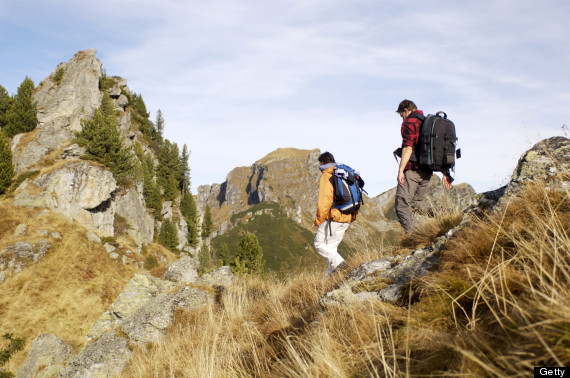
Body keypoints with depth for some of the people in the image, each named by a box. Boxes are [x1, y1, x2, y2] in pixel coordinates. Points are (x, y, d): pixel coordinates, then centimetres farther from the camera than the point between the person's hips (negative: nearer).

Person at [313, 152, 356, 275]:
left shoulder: (326, 177, -10)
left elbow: (324, 201, -17)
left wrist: (318, 220, -9)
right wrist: (352, 217, 23)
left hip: (332, 218, -8)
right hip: (346, 219, 8)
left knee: (319, 243, 4)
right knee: (332, 246, 15)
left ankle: (338, 262, -12)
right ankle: (332, 272, 12)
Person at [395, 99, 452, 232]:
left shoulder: (409, 122, -3)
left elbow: (408, 147, -19)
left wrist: (400, 170, -24)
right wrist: (446, 174, 19)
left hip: (412, 169, -8)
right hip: (427, 171, 8)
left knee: (402, 204, -5)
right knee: (419, 202, 21)